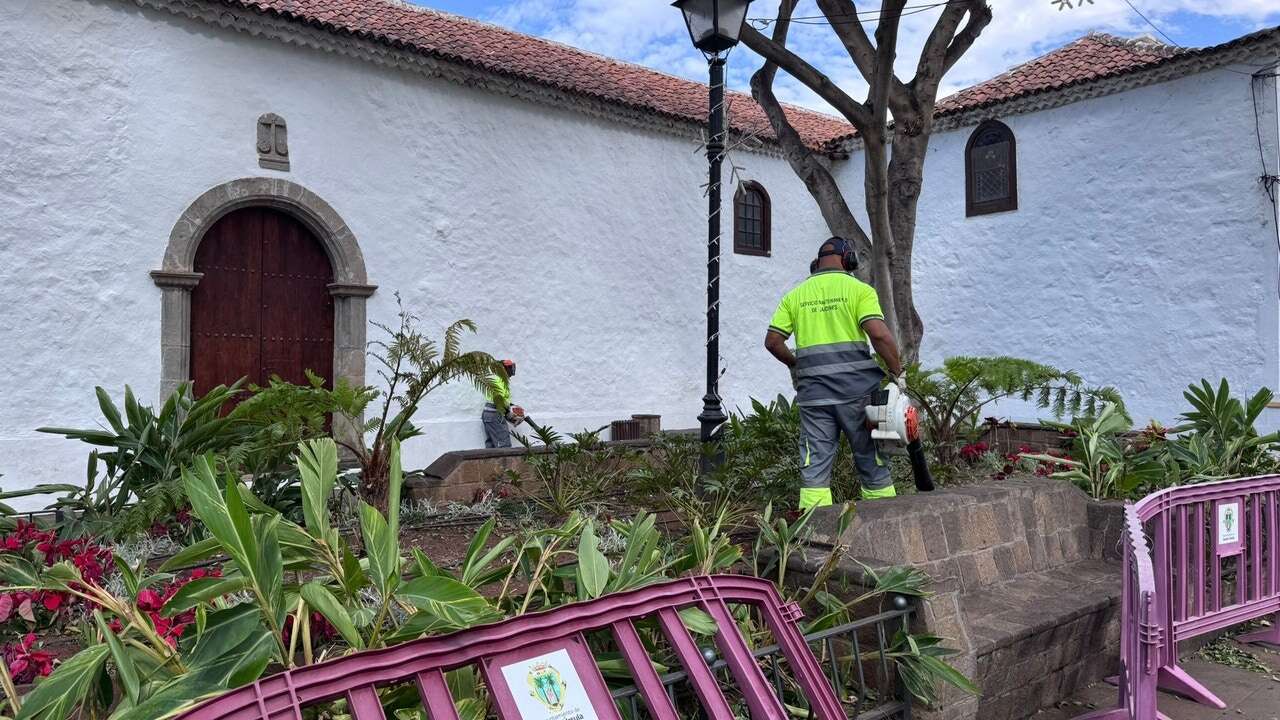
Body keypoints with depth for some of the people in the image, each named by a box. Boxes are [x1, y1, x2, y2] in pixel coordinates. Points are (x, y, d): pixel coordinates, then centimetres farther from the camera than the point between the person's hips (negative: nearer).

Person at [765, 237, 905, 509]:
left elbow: (772, 340, 8)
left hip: (813, 390, 2)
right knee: (871, 460, 10)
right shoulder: (859, 289, 0)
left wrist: (794, 365, 24)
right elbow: (879, 334, -13)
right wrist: (898, 373, -3)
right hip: (856, 387, -2)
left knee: (815, 465, 4)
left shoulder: (796, 294, 11)